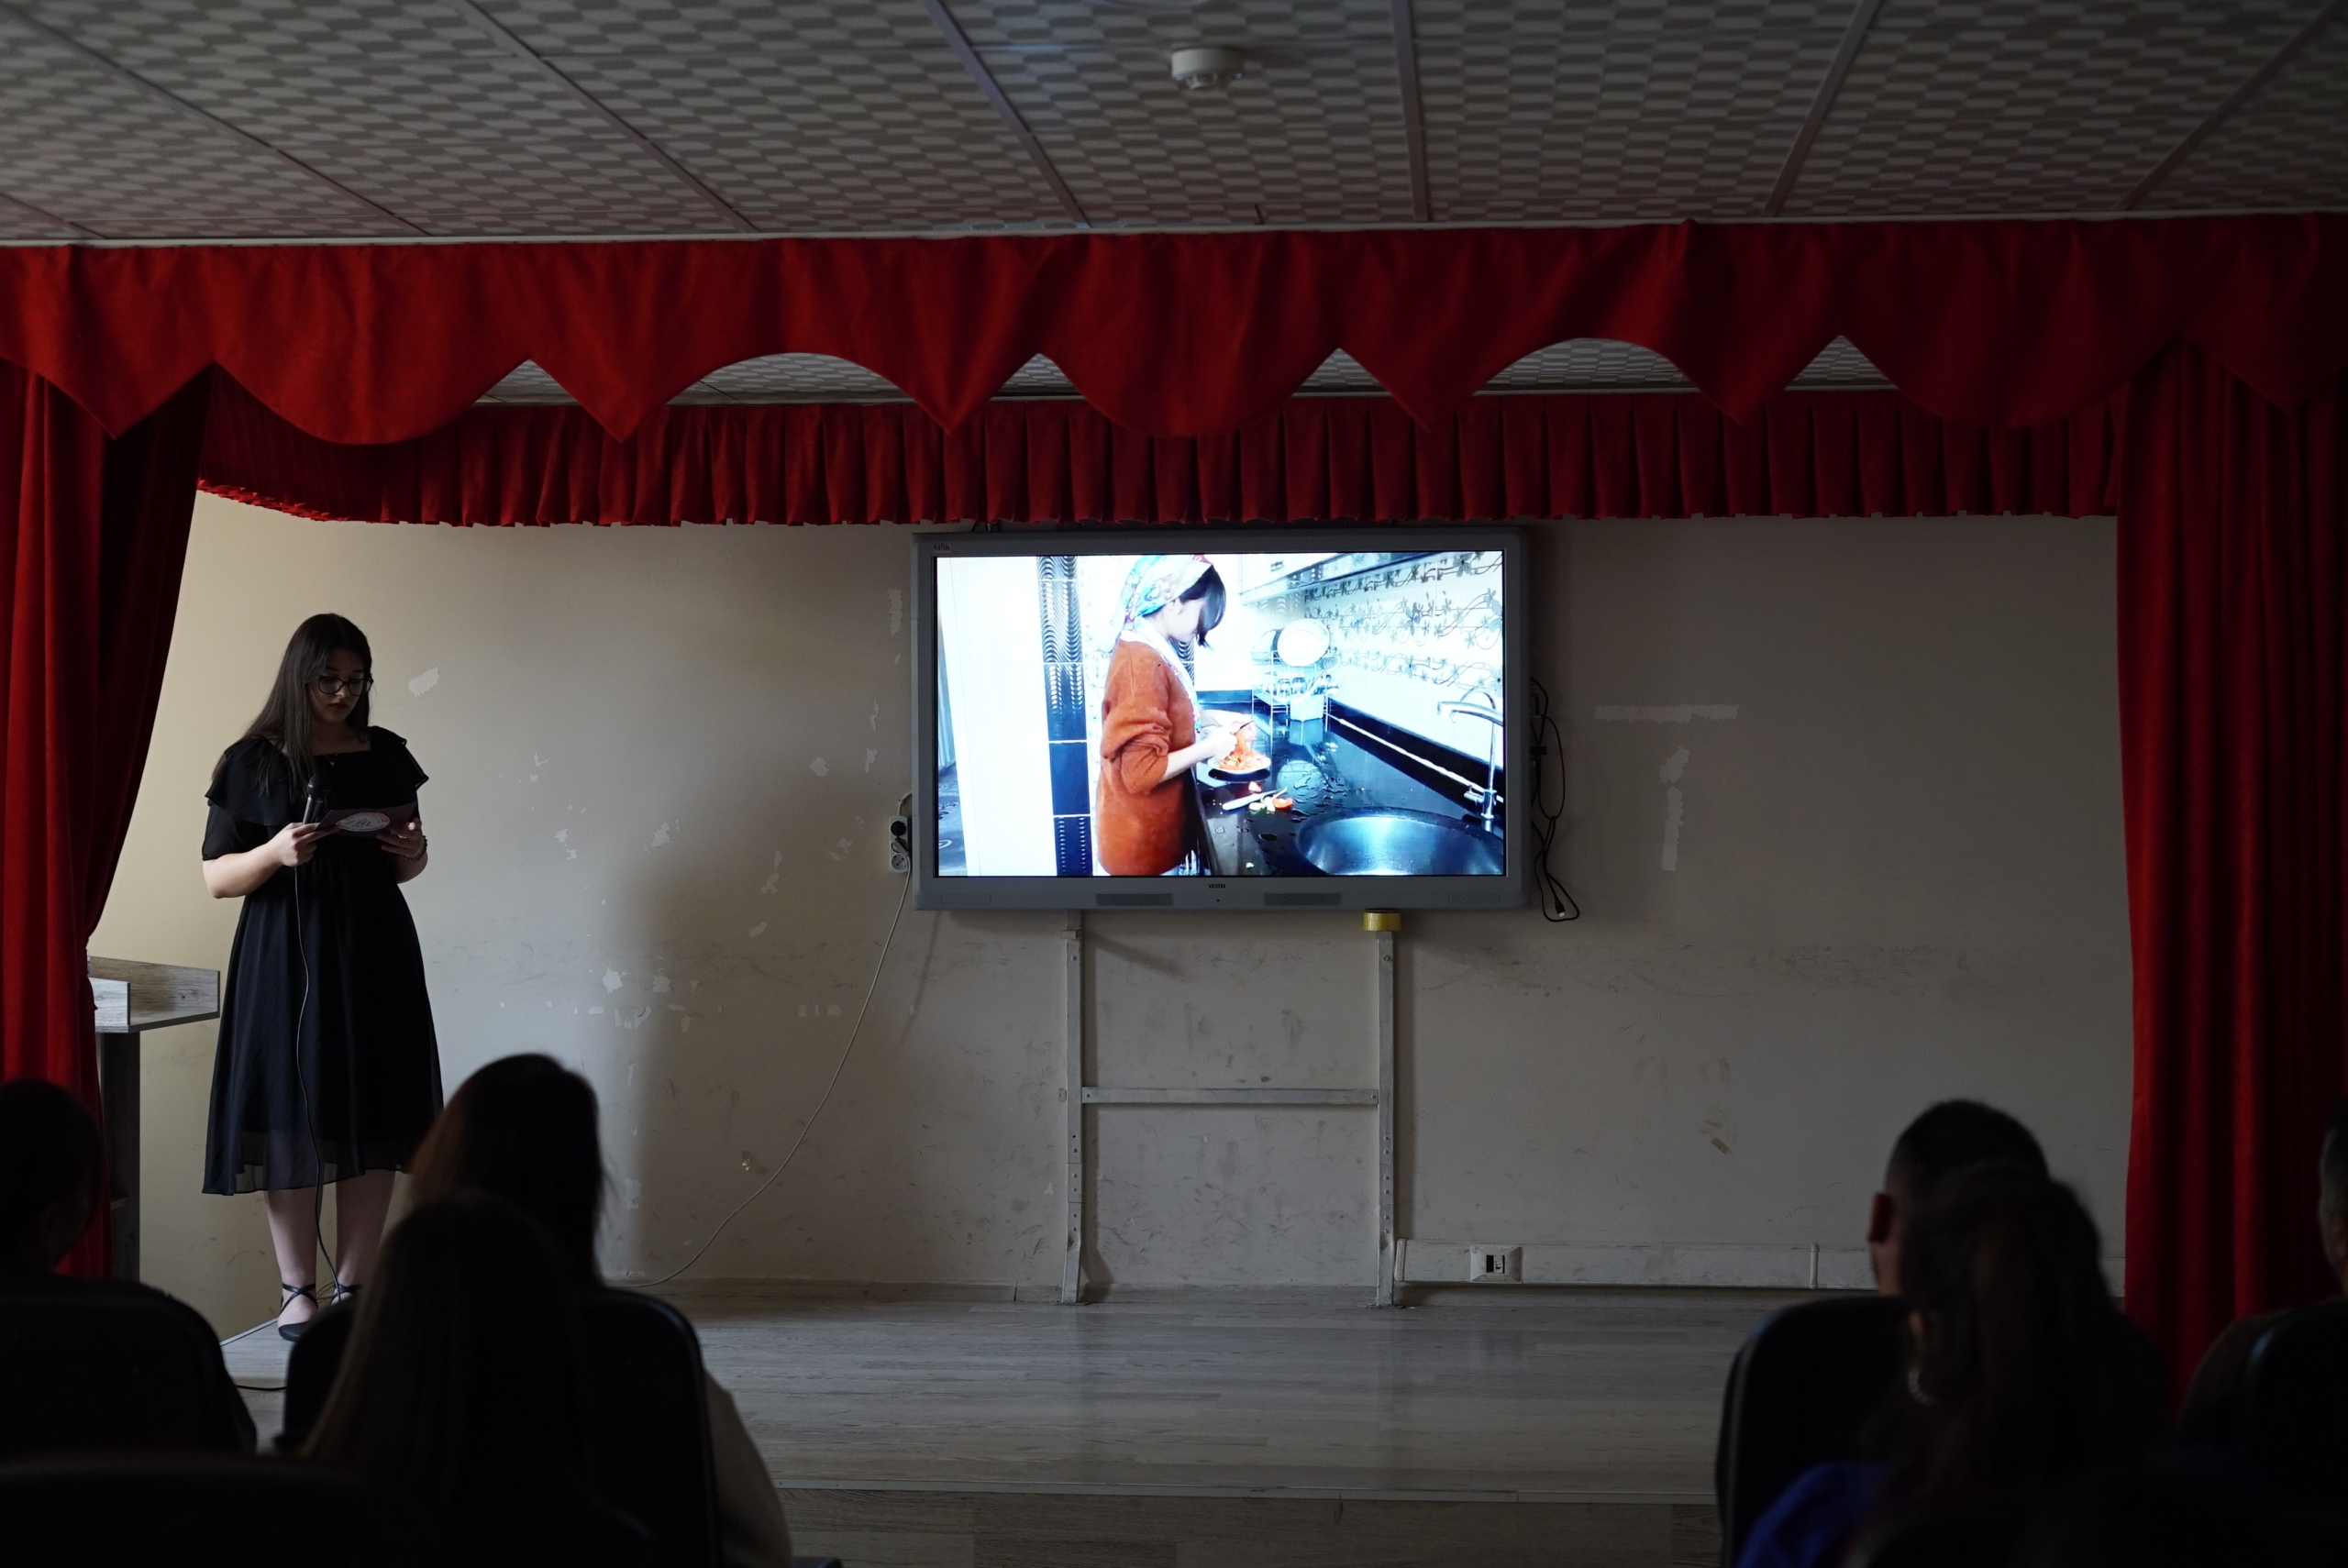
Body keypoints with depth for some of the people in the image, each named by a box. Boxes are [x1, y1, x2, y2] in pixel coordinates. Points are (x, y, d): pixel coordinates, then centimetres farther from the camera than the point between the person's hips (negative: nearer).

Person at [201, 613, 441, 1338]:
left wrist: (414, 855, -5)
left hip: (375, 954, 3)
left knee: (374, 1118, 0)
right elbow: (216, 876, -1)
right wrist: (275, 853, -19)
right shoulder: (253, 762, 0)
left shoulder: (385, 754, 9)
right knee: (291, 1121, -4)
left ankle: (353, 1286, 7)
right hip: (285, 959, -3)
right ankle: (297, 1290, 4)